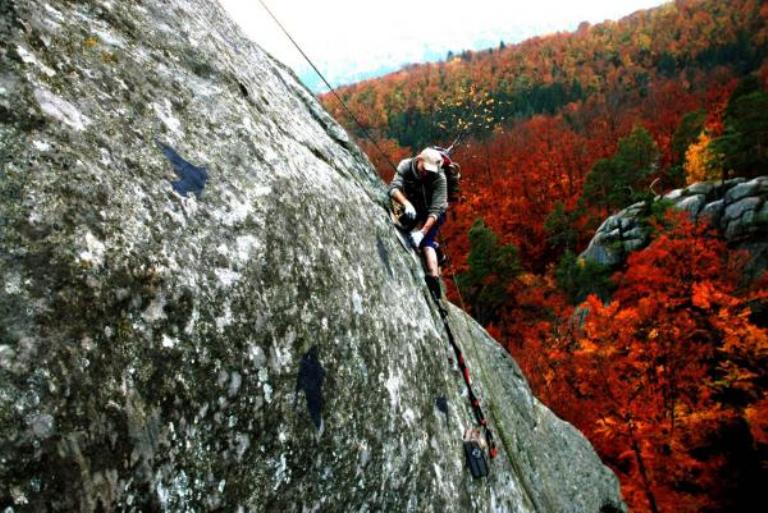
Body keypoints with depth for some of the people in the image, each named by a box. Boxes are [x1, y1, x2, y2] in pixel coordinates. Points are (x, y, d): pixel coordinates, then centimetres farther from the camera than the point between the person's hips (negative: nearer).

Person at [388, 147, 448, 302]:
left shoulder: (439, 178, -30)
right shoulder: (405, 166, -22)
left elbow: (435, 210, -35)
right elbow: (394, 187, -35)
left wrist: (422, 232, -49)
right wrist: (406, 203, -55)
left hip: (432, 215, -6)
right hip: (413, 211, 6)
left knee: (426, 241, -26)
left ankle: (434, 280, -35)